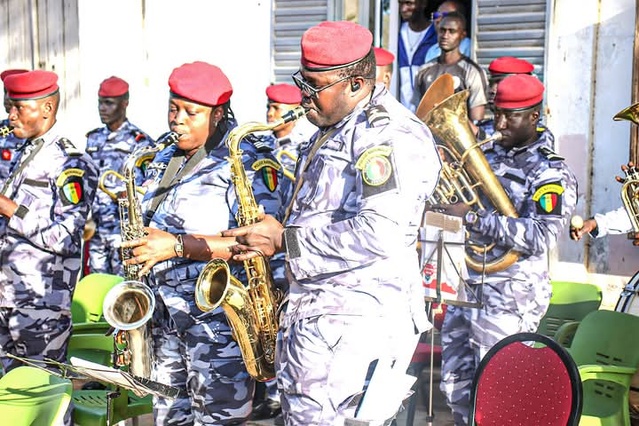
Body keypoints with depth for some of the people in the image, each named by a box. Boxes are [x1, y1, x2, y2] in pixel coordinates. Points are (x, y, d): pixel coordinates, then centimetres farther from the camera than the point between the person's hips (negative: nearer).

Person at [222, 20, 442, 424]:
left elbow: (376, 234, -26)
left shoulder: (393, 135, -15)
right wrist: (267, 236, 14)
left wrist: (284, 240, -17)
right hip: (311, 312, 10)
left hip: (358, 323, -10)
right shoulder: (332, 130, 18)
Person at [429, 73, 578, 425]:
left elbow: (540, 237, -21)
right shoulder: (487, 153, 9)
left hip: (510, 295, -6)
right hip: (467, 284, 6)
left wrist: (472, 216, -25)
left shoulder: (552, 173, -9)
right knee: (456, 386, 14)